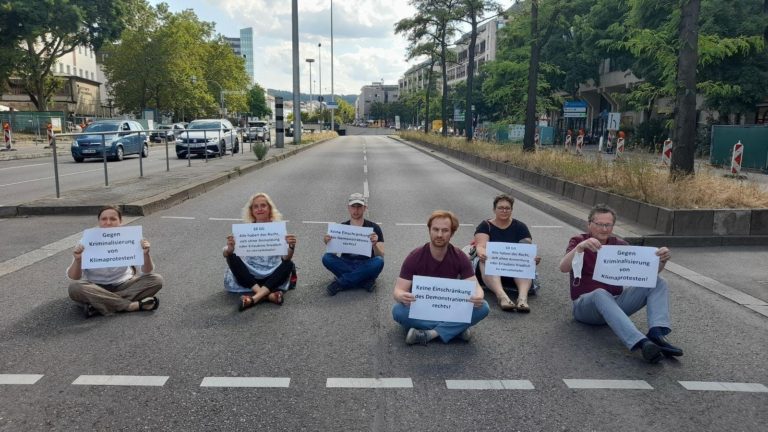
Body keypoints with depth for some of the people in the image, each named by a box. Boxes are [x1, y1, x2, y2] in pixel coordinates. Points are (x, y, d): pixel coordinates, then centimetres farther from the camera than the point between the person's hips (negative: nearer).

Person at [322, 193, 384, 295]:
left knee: (379, 262, -33)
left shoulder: (374, 228, 0)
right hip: (346, 265, 2)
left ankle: (340, 283, -24)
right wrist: (328, 243, -21)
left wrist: (374, 245, -29)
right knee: (327, 258, -25)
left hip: (365, 266, -1)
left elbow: (381, 256, -8)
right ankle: (365, 281, -23)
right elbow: (333, 253, 1)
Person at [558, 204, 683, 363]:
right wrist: (580, 247, -36)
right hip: (586, 303, -5)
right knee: (601, 294, -38)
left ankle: (657, 334, -31)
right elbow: (563, 268, -19)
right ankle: (641, 343, -52)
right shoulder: (578, 241, 0)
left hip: (616, 302, 5)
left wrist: (662, 260, -16)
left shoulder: (619, 245, 11)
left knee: (658, 283, -10)